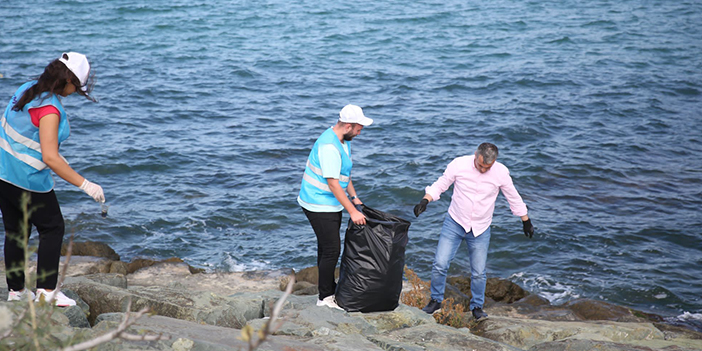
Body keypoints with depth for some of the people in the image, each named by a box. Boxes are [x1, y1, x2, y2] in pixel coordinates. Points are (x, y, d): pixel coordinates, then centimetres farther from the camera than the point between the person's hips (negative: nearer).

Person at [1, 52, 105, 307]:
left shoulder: (27, 89, 3)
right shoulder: (49, 108, -23)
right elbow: (49, 158, -27)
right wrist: (85, 185, -24)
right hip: (28, 180, -8)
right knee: (53, 228, 7)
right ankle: (46, 290, 7)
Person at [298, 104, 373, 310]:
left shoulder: (343, 141, 7)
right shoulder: (329, 147, -26)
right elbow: (333, 184, -27)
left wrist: (354, 198, 14)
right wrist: (352, 212, -24)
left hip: (331, 205, 10)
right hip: (319, 206, -10)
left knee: (327, 248, 18)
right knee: (331, 250, -7)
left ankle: (330, 289, 29)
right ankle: (325, 298, 3)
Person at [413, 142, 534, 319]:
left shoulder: (501, 172, -10)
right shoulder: (459, 164, -13)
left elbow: (514, 198, 6)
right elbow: (440, 185, -1)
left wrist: (526, 221, 14)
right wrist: (425, 200, -18)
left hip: (481, 229, 0)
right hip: (455, 223, 0)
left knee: (478, 272, 3)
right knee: (440, 264, -7)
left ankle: (477, 306, 25)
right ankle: (436, 301, 14)